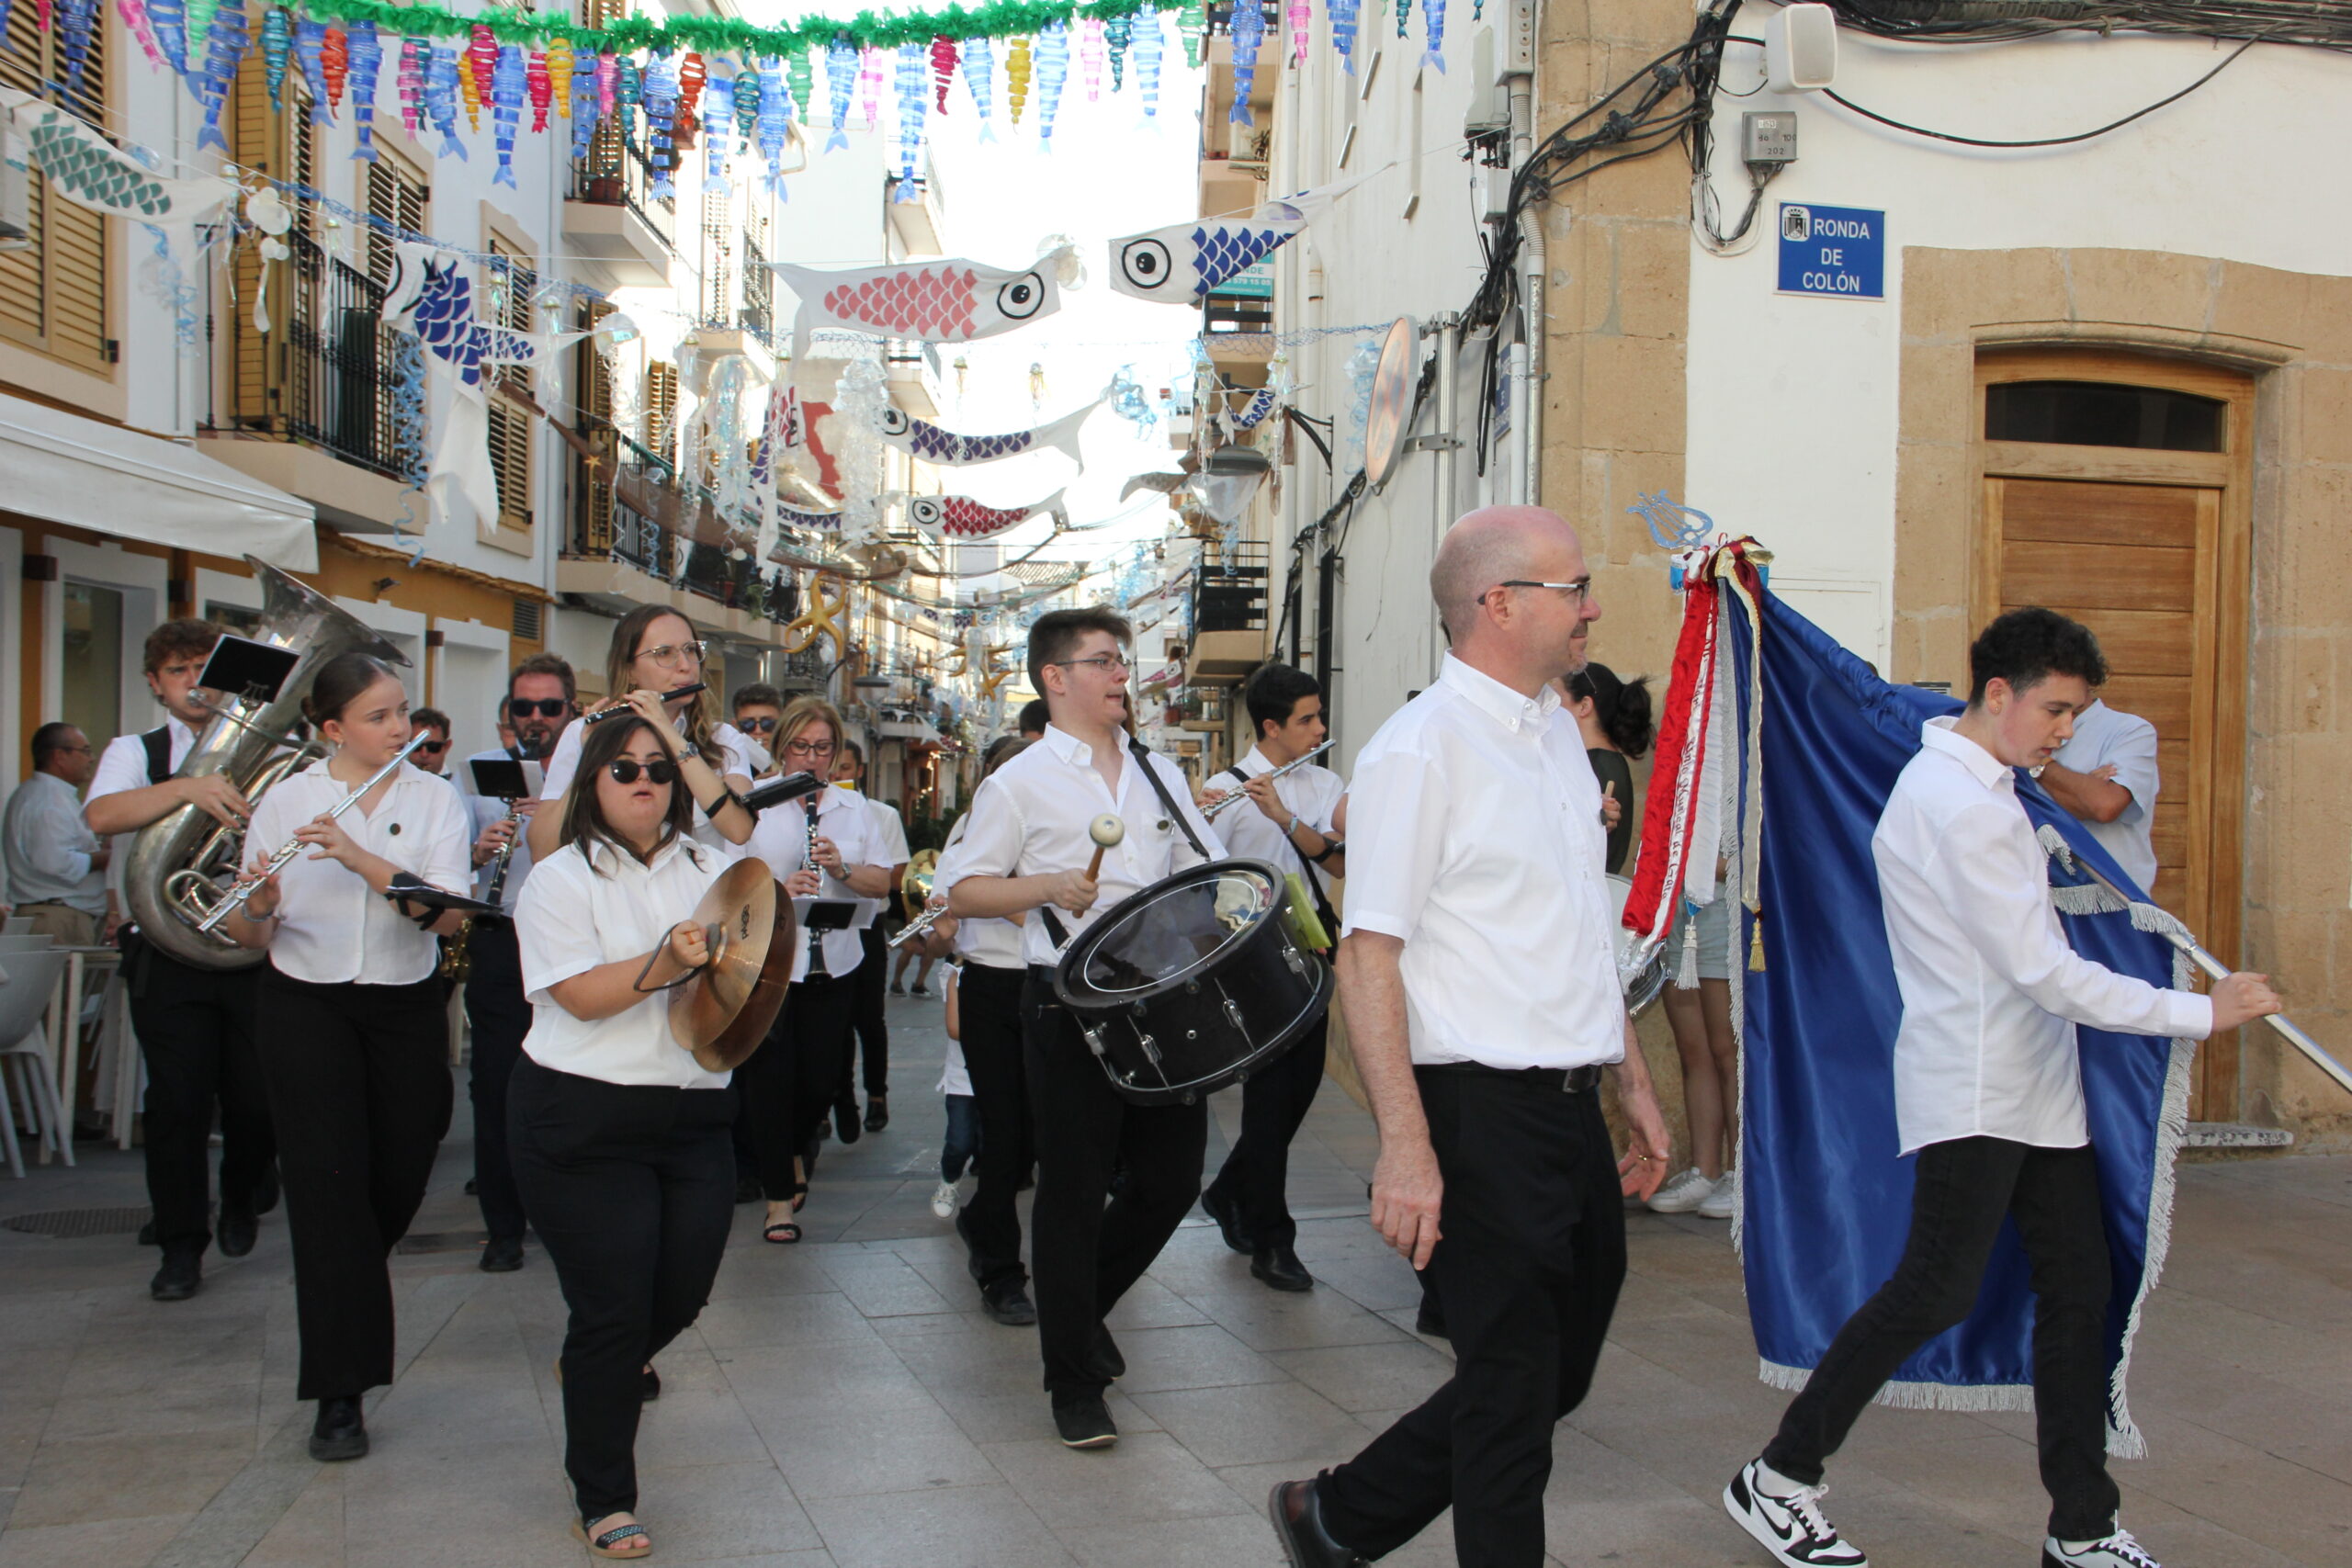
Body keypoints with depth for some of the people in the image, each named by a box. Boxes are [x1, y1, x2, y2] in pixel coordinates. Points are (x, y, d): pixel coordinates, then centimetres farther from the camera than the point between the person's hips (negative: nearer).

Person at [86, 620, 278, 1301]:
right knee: (177, 1101, -1)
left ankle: (242, 1200, 35)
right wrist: (188, 789, -33)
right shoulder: (136, 752, 5)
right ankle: (181, 1248, 12)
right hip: (169, 953, -1)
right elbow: (101, 815, -17)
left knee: (257, 1100, 7)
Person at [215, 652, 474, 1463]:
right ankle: (340, 1392, -3)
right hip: (306, 1007, -1)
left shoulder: (436, 800, -3)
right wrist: (259, 905, -27)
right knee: (328, 1181, -8)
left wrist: (359, 857, -29)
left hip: (407, 1007, 2)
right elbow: (251, 937, -5)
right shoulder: (285, 801, -3)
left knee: (400, 1174, 11)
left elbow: (447, 913, -18)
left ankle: (354, 1283, 46)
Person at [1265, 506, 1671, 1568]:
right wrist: (1405, 1149, -23)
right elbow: (1367, 958, -18)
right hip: (1482, 1112, -9)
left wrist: (1634, 1086, 19)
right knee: (1510, 1399, 3)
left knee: (1559, 1371, 18)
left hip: (1572, 1109, 9)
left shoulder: (1557, 733, 13)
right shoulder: (1421, 748, -14)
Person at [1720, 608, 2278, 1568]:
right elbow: (2042, 971, -21)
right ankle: (1777, 1480, 5)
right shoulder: (1960, 805, -18)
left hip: (2034, 1086, 10)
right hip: (1972, 1092, -10)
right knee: (1937, 1291, -7)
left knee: (2078, 1288, 8)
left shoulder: (1982, 787, 15)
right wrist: (2200, 1013, -16)